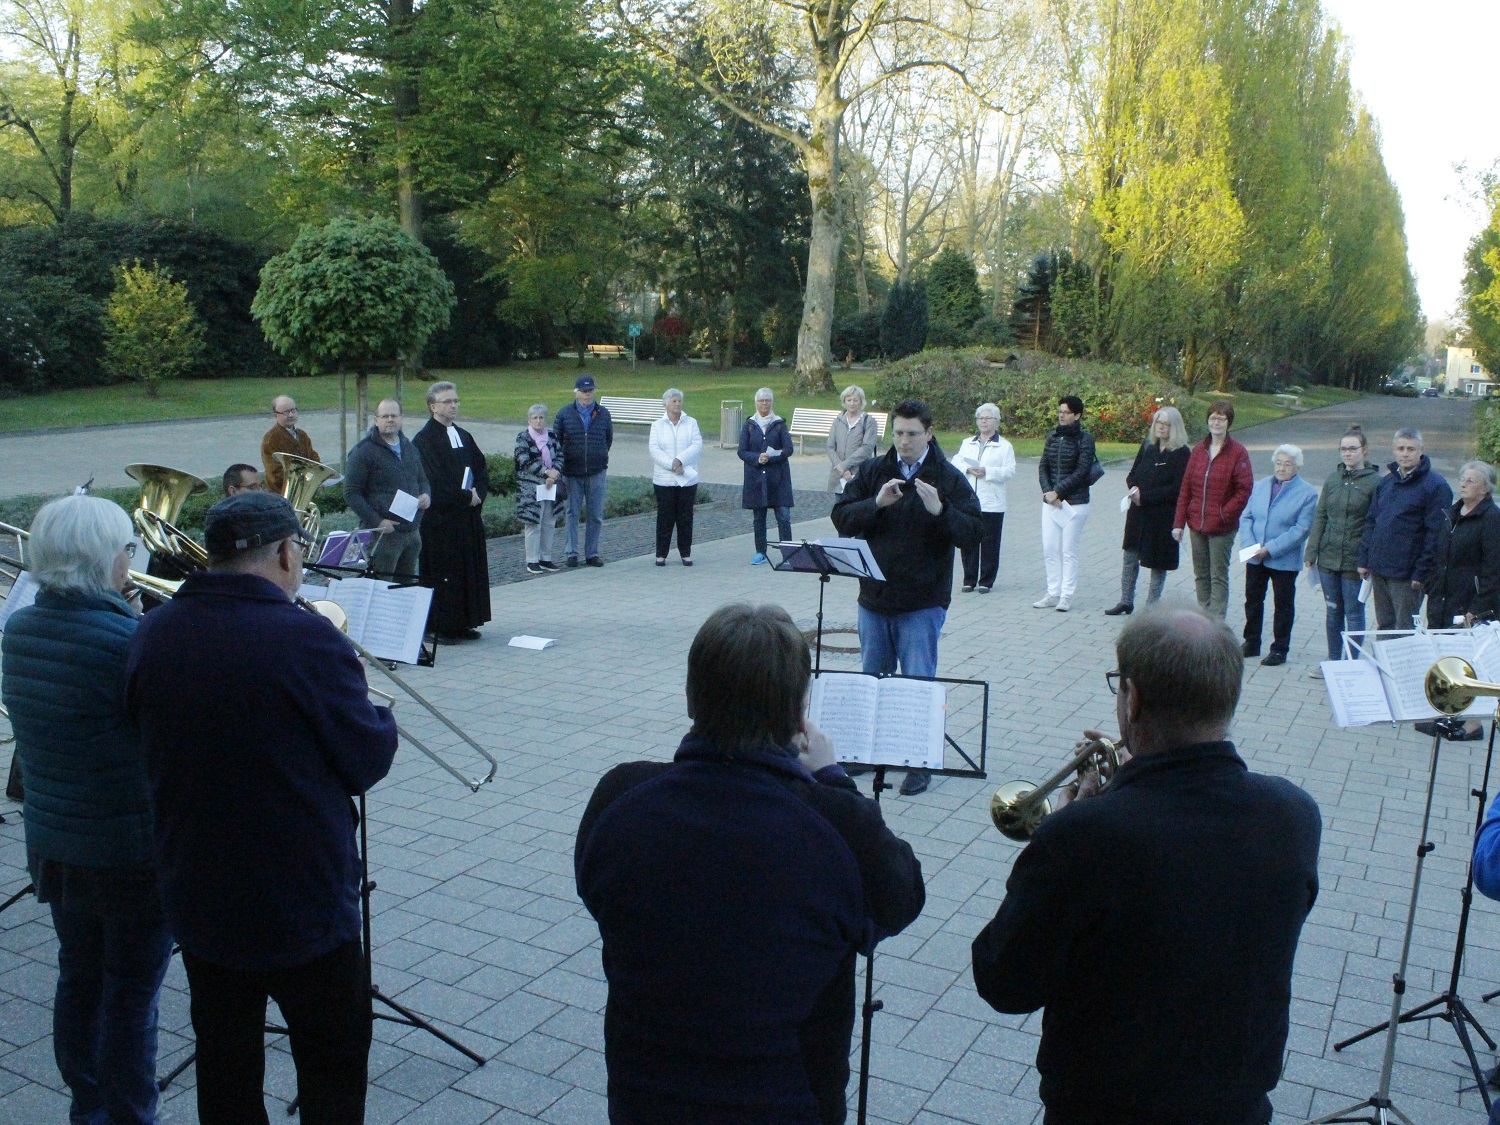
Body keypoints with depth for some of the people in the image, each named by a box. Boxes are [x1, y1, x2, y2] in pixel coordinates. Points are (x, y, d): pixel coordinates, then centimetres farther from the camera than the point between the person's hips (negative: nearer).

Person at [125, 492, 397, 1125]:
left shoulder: (152, 636, -5)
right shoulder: (306, 639, -23)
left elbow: (153, 746, 10)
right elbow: (368, 762, -15)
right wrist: (380, 717, 6)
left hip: (197, 899, 5)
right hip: (303, 901, -5)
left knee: (225, 1062, 21)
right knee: (332, 1068, 15)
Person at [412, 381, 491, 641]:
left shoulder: (464, 436, 15)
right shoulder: (424, 440, -10)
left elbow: (482, 468, 14)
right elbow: (435, 482, -17)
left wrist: (478, 493, -5)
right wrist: (466, 497, -13)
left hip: (469, 515, 8)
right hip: (440, 519, -8)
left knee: (471, 569, 9)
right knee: (443, 573, -4)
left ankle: (463, 623, 18)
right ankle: (439, 627, 4)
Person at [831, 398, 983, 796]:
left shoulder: (949, 478, -4)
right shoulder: (871, 472, 4)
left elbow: (974, 533, -11)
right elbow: (841, 518, -3)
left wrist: (939, 510, -27)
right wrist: (876, 503, -19)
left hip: (923, 603, -4)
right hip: (874, 597, 4)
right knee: (872, 678, 16)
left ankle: (920, 760, 11)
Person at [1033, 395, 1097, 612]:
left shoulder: (1084, 438, -6)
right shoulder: (1052, 435, 8)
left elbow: (1082, 471, -12)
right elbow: (1043, 466, 7)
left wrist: (1058, 491, -15)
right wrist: (1047, 491, -8)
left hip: (1074, 503, -5)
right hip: (1050, 502, 5)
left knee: (1068, 551, 1)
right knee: (1049, 550, 6)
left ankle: (1066, 596, 8)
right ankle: (1053, 594, 14)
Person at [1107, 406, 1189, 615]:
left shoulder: (1181, 453, -10)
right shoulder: (1147, 446, 8)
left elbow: (1177, 488, -16)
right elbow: (1132, 474, 14)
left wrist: (1144, 496, -17)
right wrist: (1133, 488, -9)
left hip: (1164, 516, -6)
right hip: (1139, 512, 6)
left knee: (1158, 562, 5)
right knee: (1130, 556, 10)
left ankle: (1151, 606, 17)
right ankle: (1126, 601, 23)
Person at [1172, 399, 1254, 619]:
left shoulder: (1238, 452, -7)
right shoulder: (1199, 450, 8)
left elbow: (1244, 490, -10)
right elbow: (1186, 487, 8)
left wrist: (1223, 515, -13)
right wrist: (1179, 522, 4)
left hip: (1222, 528, -5)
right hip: (1197, 524, 5)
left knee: (1218, 576, -2)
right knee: (1201, 575, 11)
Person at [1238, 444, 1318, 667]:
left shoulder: (1307, 493, -9)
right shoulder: (1261, 486, 7)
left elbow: (1301, 529, -16)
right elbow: (1246, 517, 5)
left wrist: (1271, 548, -21)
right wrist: (1249, 544, -12)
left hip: (1285, 561, -5)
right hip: (1255, 557, 5)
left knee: (1283, 604, 8)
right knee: (1253, 600, 14)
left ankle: (1280, 649, 18)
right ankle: (1251, 643, 28)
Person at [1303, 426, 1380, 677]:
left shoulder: (1374, 481, -8)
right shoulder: (1332, 479, 7)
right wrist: (1312, 551, 6)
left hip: (1355, 561, -5)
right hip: (1328, 557, 5)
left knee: (1354, 614, 4)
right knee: (1333, 612, 14)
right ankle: (1333, 662, 25)